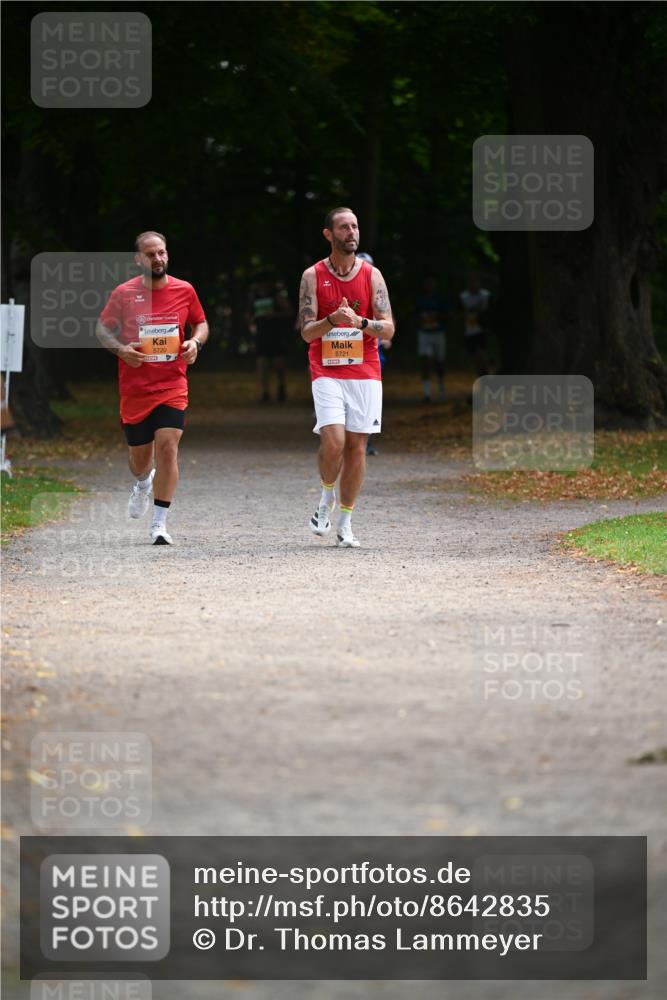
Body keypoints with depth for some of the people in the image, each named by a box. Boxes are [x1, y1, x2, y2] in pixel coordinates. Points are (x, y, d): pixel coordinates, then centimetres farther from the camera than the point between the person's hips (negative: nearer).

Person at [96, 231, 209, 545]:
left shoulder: (184, 291, 1)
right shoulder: (124, 293, -3)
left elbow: (201, 323, 15)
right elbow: (102, 329, 7)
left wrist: (195, 342, -7)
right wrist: (120, 349, -13)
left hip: (172, 386, 0)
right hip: (134, 388, 0)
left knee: (167, 446, -16)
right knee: (140, 457, 11)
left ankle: (159, 524, -11)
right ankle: (143, 484, 50)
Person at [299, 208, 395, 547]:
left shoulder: (371, 275, 4)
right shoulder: (313, 276, 0)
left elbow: (388, 329, -1)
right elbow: (307, 331, -5)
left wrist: (360, 322, -20)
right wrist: (333, 319, -24)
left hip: (365, 373, 2)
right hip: (326, 372, -2)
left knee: (357, 444, 1)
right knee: (333, 441, -18)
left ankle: (345, 522, 11)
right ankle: (326, 496, 11)